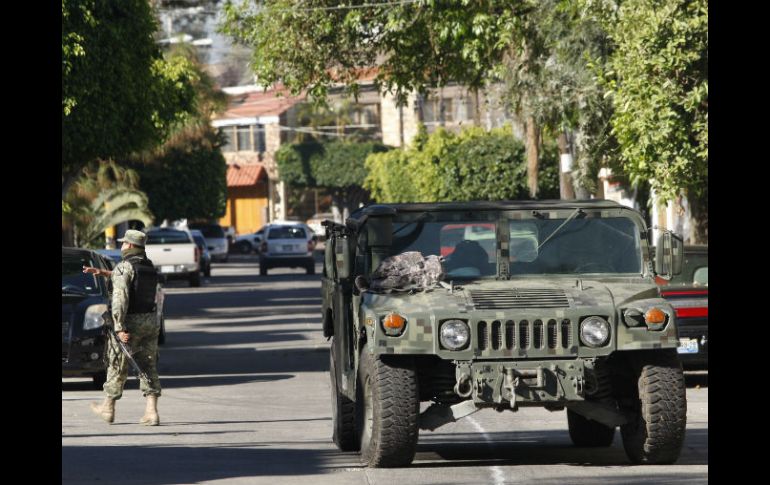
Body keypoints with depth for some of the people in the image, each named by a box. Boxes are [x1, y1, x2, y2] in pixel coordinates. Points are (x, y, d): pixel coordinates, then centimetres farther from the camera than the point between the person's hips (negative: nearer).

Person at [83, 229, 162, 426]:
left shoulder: (124, 266, -12)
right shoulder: (149, 267, 12)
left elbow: (120, 298, -20)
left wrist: (120, 327, -22)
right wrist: (103, 273, 30)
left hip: (131, 321, -6)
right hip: (151, 321, 6)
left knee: (117, 366, 8)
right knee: (149, 366, 6)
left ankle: (107, 408, 21)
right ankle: (151, 412, -1)